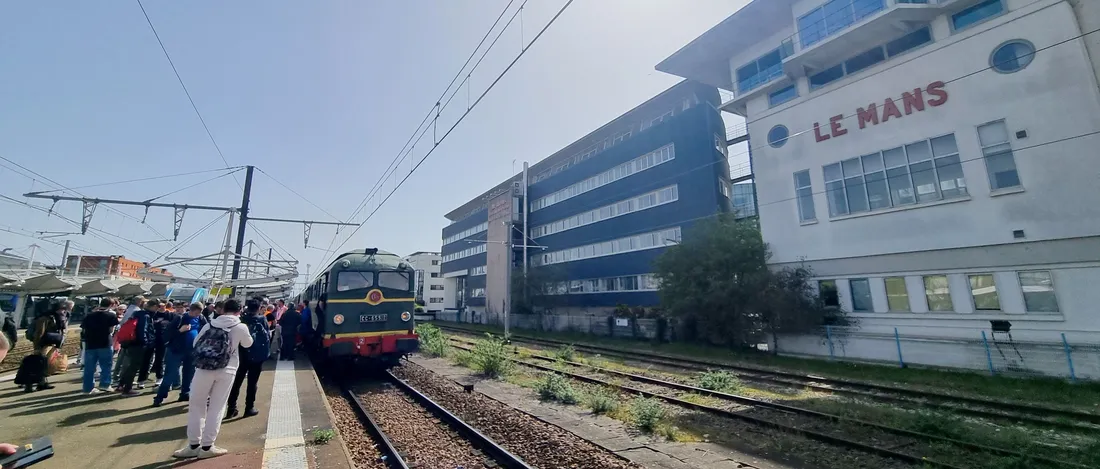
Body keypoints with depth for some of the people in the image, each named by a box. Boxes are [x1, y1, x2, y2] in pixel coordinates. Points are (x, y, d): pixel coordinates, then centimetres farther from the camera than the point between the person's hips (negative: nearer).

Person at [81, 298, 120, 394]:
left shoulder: (89, 315, 9)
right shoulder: (111, 315, -4)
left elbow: (83, 329, 10)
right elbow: (111, 330, -6)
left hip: (90, 344, 4)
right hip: (104, 344, -4)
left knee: (89, 367, 8)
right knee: (106, 365, 6)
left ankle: (88, 388, 11)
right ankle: (104, 384, 2)